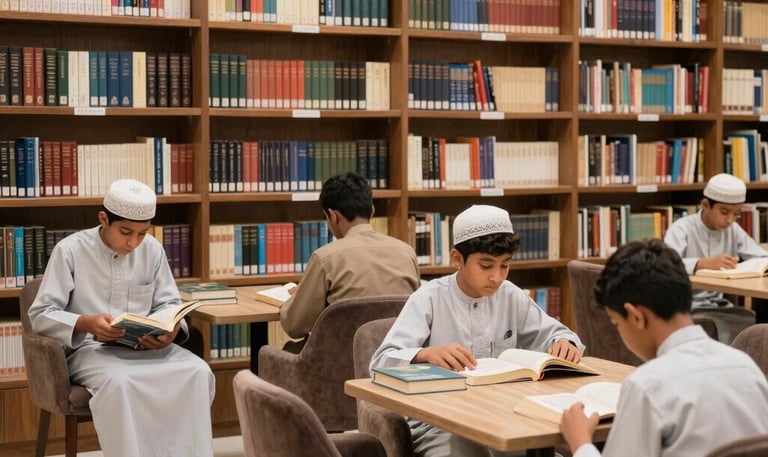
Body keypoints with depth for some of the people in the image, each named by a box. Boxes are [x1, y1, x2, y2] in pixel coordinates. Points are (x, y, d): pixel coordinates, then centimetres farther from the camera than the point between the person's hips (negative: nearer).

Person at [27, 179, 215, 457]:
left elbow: (168, 303, 11)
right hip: (90, 348, -4)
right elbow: (40, 315, -9)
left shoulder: (152, 249, 4)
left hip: (145, 346, 4)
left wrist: (171, 327, -14)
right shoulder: (70, 250, -7)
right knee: (119, 382, -38)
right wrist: (87, 323, -27)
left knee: (197, 372, -24)